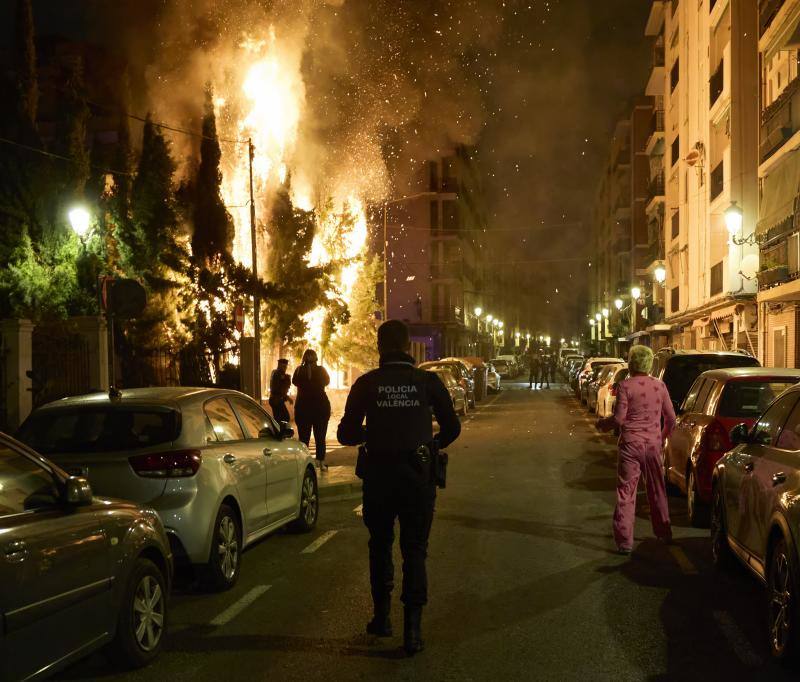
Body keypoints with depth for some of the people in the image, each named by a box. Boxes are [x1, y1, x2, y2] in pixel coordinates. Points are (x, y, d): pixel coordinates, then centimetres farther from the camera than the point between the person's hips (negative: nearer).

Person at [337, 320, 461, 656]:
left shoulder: (366, 383, -4)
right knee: (414, 550, 7)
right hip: (417, 476, 0)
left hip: (378, 476, 1)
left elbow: (346, 434, -2)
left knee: (380, 546, 20)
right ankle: (412, 627, 0)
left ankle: (382, 616, 26)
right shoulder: (428, 382, -3)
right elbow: (452, 428, 4)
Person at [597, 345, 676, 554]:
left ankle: (625, 541, -1)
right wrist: (663, 436, 26)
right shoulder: (660, 385, 3)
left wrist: (602, 424, 5)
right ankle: (664, 532, 31)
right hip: (653, 443, 4)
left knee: (626, 492, 1)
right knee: (657, 490, 19)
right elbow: (670, 417, 8)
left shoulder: (626, 386, -10)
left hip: (631, 443, -4)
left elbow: (619, 418, -14)